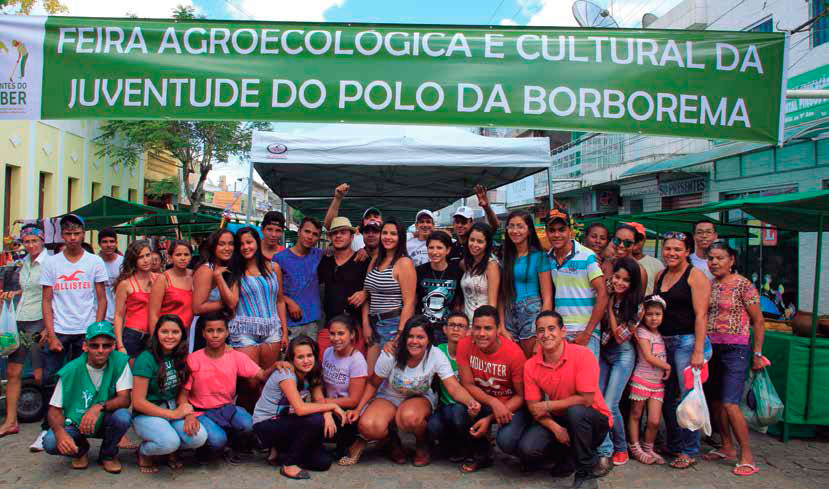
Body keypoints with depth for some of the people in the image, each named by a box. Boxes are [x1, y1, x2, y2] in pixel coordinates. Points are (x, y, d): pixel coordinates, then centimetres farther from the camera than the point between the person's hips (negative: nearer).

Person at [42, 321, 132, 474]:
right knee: (50, 442, -28)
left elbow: (124, 399, -19)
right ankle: (81, 449, 10)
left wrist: (100, 407, -39)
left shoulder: (120, 362, -15)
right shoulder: (70, 371, -15)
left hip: (105, 421, 0)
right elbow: (54, 409, -11)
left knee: (123, 416, -32)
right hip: (76, 424, 0)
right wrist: (60, 432, -32)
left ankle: (108, 454, 1)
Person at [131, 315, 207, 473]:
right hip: (147, 414, -5)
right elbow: (138, 402, -14)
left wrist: (188, 413, -11)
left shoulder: (180, 357, 5)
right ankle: (143, 452, 1)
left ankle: (170, 451, 9)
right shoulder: (146, 359, -13)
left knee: (200, 437, -24)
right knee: (170, 441, -34)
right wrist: (173, 414, -14)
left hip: (174, 410, 5)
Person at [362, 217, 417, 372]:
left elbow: (409, 302, -13)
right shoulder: (375, 261, 13)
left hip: (394, 324, -6)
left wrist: (401, 334, -17)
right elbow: (367, 295, 15)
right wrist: (366, 324, 6)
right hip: (374, 324, 6)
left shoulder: (404, 263, -8)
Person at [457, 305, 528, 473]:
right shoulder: (464, 345, -14)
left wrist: (490, 418, -23)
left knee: (506, 441, -31)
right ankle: (480, 454, 2)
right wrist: (493, 403, -28)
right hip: (481, 401, 3)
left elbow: (521, 395, -14)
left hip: (511, 405, -3)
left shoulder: (514, 352, -22)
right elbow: (468, 385, -11)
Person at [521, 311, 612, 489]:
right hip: (558, 420, 4)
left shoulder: (583, 355, -20)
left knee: (575, 411, -37)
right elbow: (533, 407, -6)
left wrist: (547, 405, -18)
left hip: (593, 420, -4)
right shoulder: (531, 366, -7)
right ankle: (571, 455, 11)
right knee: (527, 448, -20)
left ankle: (585, 474, -16)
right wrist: (555, 428, -23)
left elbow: (586, 399, -23)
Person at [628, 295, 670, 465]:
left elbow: (664, 356, 13)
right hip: (642, 380, -5)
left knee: (655, 421, -1)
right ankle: (635, 448, 18)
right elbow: (648, 357, -13)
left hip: (658, 383, 5)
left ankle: (648, 449, 18)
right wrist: (667, 366, -4)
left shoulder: (661, 334, 11)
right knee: (635, 415, 6)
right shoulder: (642, 331, -7)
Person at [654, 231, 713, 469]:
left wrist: (698, 351, -19)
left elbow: (701, 315, -13)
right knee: (668, 397, 12)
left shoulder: (695, 276, -7)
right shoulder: (660, 276, 13)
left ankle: (689, 451, 9)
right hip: (664, 343, 7)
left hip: (687, 341, -7)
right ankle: (674, 446, 26)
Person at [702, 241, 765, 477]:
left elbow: (759, 321, -5)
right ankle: (727, 447, 28)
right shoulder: (709, 285, 9)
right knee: (715, 401, 12)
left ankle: (747, 457, 1)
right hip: (711, 348, 6)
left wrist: (757, 354, -5)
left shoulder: (743, 284, -8)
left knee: (730, 404, -11)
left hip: (735, 349, -6)